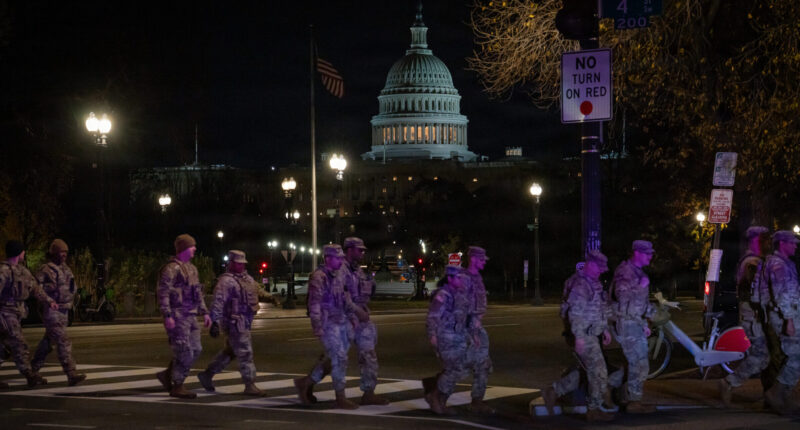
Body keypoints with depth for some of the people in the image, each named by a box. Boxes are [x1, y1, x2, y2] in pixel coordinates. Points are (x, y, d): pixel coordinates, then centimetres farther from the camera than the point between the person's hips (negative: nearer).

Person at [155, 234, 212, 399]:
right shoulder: (171, 268, -12)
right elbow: (163, 293, -17)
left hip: (190, 316, 9)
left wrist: (204, 312, 18)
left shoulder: (191, 268, 17)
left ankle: (167, 374, 19)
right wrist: (167, 316, -24)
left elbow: (198, 292, 23)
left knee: (195, 349, 8)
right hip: (177, 317, -9)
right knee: (184, 352, -7)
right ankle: (177, 387, 3)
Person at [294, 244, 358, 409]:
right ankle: (341, 398, -1)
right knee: (339, 359, -8)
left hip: (341, 322, 9)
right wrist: (317, 327, -20)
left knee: (332, 360, 11)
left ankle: (304, 383, 25)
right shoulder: (319, 277, -12)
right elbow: (314, 303, -16)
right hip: (327, 324, -9)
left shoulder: (339, 276, 14)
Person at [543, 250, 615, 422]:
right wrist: (579, 337, -29)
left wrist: (605, 329, 25)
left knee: (587, 372, 13)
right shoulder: (580, 284, -18)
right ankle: (594, 410, 4)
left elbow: (600, 309, 26)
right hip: (583, 336, -10)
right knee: (598, 371, -5)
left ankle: (553, 392, 16)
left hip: (590, 335, 10)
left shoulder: (593, 283, 15)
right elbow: (575, 312, -25)